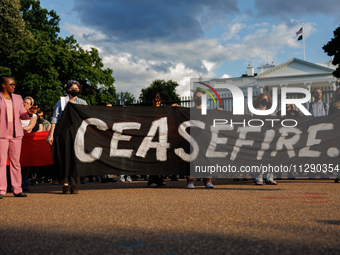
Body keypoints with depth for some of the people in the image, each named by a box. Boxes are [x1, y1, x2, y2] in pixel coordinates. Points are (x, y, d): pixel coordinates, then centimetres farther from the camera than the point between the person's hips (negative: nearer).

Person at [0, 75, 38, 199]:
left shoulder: (18, 98, 15)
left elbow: (22, 115, 14)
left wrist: (29, 112, -5)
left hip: (15, 133, 4)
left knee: (15, 161, 5)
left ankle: (17, 189, 8)